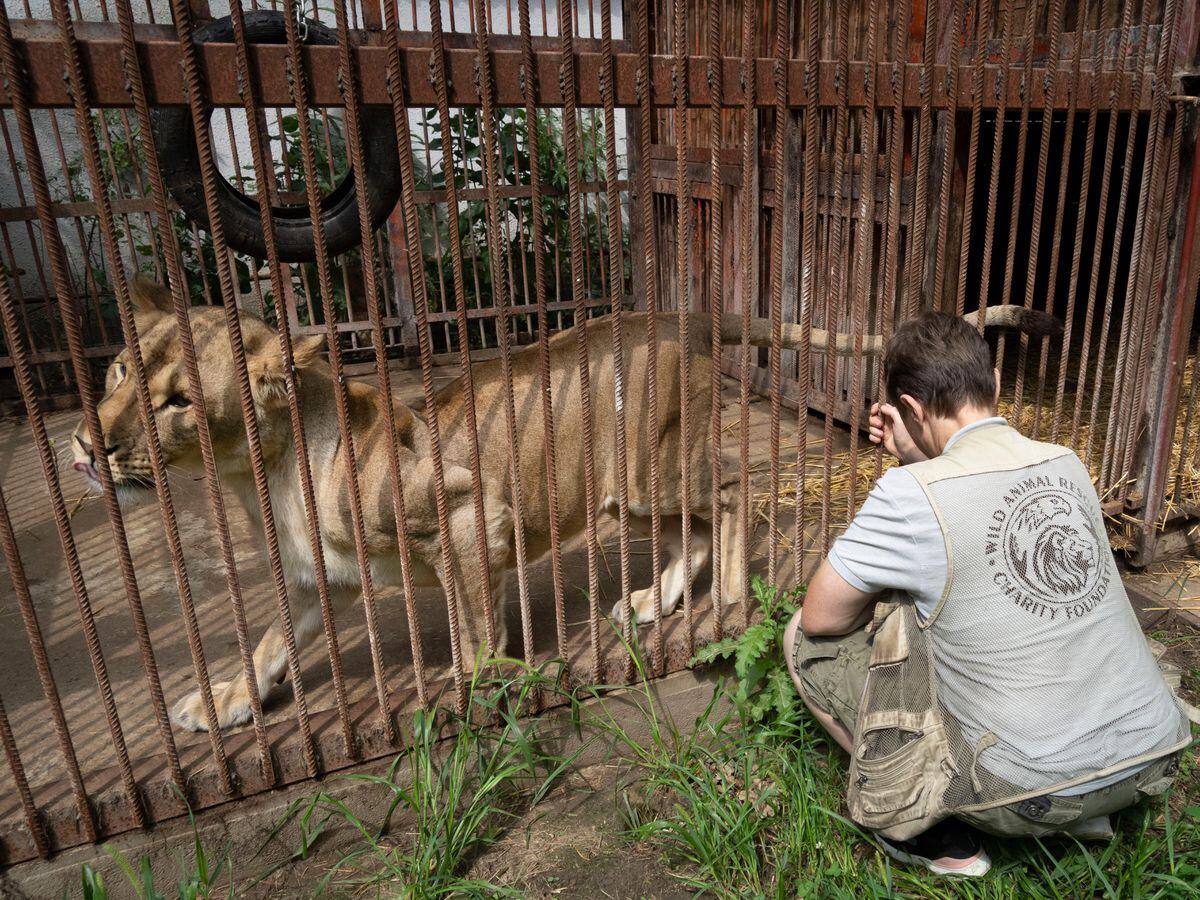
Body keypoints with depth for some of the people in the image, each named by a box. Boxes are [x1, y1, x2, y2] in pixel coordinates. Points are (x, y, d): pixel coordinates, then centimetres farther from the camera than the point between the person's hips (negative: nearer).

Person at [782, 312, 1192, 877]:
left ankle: (938, 838, 6)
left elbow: (820, 616, -10)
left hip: (1032, 792, -7)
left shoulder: (911, 493, -20)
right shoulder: (1067, 464, 1)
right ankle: (1081, 814, 22)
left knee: (805, 639, 1)